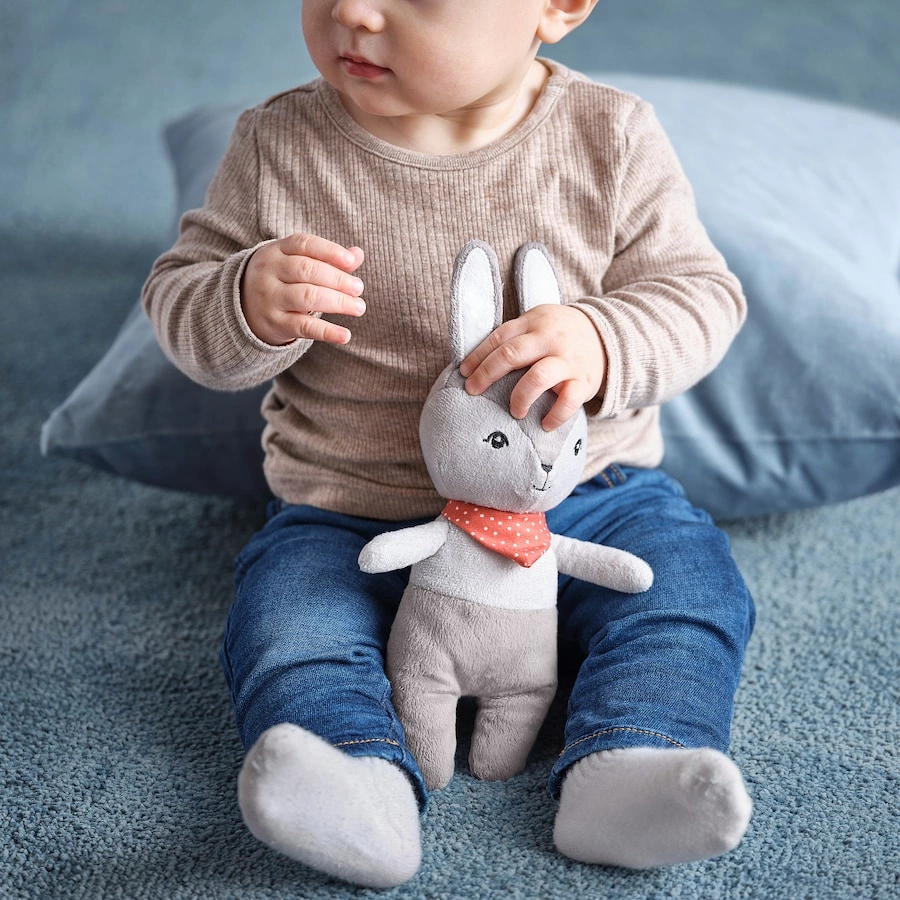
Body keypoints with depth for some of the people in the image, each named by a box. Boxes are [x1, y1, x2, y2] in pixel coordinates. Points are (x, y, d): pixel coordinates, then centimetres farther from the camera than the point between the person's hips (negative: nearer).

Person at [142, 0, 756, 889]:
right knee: (282, 630, -21)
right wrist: (249, 304, -31)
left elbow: (699, 292, -10)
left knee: (689, 585, -18)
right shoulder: (279, 146, -9)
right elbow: (180, 298, -5)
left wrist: (603, 347, -34)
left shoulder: (611, 137, -11)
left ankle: (616, 774, -26)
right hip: (349, 515, 0)